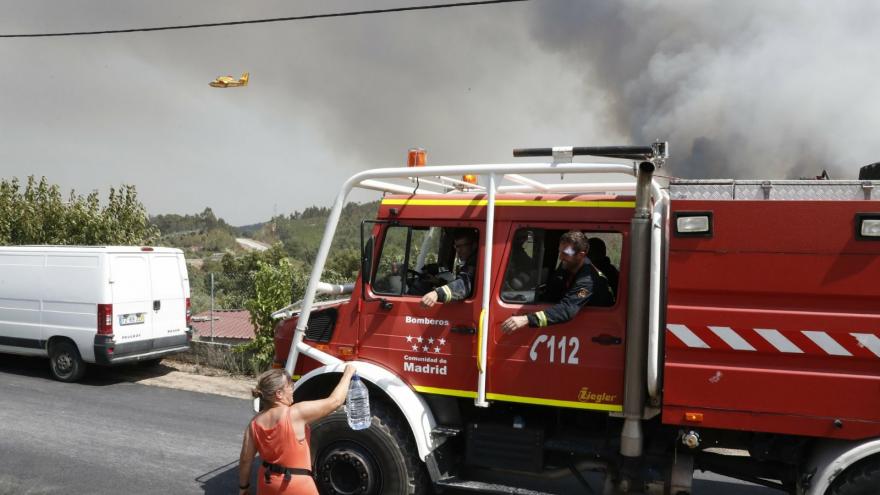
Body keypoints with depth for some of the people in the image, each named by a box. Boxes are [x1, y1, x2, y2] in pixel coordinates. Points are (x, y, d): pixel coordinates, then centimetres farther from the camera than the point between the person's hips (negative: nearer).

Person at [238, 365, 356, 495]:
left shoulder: (254, 423, -6)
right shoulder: (296, 413, -22)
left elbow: (245, 460, 1)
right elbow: (335, 401, -17)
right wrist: (348, 373, -5)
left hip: (267, 484, 5)